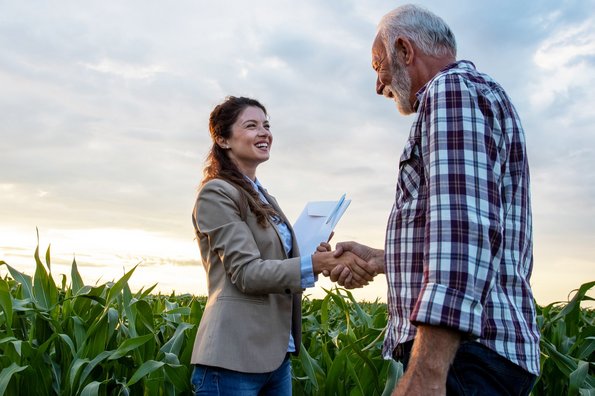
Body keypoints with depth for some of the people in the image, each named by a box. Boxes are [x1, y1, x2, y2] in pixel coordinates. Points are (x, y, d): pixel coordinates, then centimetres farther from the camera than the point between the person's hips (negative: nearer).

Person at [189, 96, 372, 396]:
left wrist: (326, 259, 1)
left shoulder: (264, 198, 18)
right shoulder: (216, 193, -9)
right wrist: (316, 264, -27)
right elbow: (246, 272, -18)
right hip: (233, 358, -8)